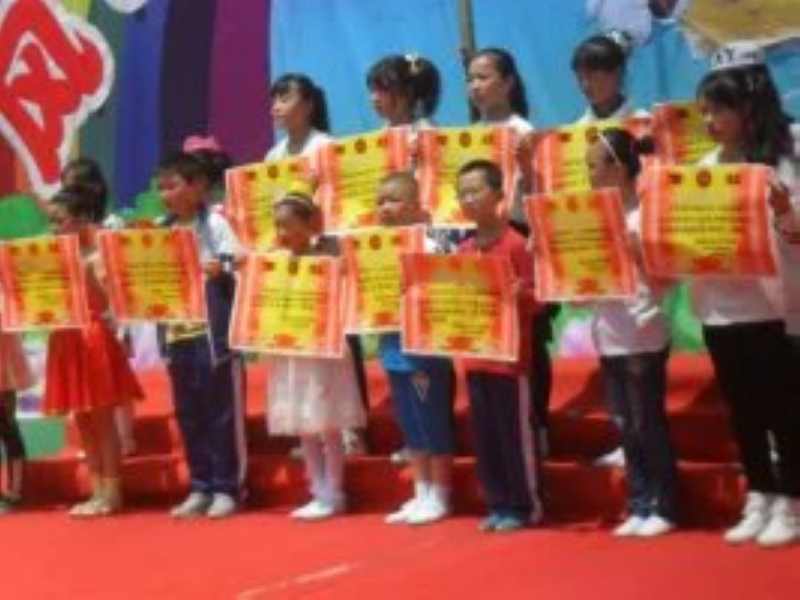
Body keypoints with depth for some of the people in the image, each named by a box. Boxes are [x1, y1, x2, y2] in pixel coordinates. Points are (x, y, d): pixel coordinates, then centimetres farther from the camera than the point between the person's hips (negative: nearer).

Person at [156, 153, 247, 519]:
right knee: (188, 413, 10)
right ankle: (200, 488, 18)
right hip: (175, 333, 6)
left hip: (213, 331, -6)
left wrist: (221, 271, -29)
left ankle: (227, 488, 7)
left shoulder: (215, 224, -4)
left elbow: (239, 271, -10)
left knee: (221, 411, 0)